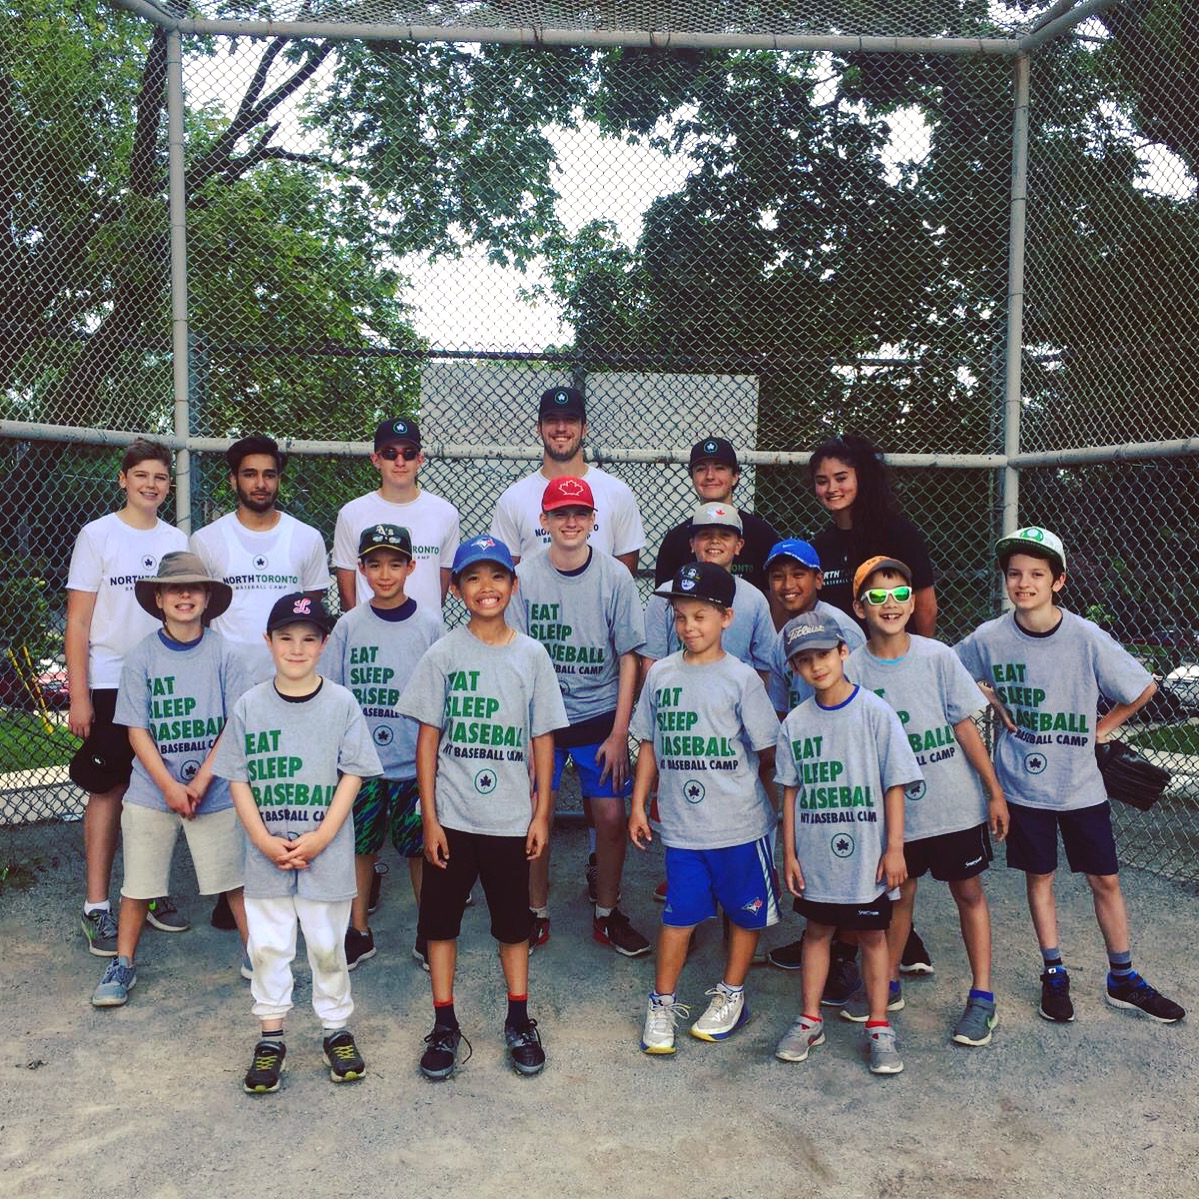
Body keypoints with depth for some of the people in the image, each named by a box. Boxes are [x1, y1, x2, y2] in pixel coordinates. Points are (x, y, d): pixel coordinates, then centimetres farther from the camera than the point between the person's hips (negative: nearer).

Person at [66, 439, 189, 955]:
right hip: (110, 684, -3)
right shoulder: (97, 535, -1)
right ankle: (97, 906, 8)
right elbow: (78, 622, -4)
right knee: (109, 789, -1)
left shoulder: (177, 540, 9)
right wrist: (78, 696, -9)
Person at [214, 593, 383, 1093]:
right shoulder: (249, 705, 0)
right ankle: (270, 1037, 26)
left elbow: (352, 776, -4)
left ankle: (337, 1029, 28)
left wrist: (321, 837, -13)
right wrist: (263, 840, -10)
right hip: (265, 854, 1)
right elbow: (238, 779, 1)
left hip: (327, 852, -1)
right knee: (267, 945, 9)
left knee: (327, 944, 9)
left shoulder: (341, 703, -4)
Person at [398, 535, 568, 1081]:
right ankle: (445, 1026, 24)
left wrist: (542, 813, 0)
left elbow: (543, 739, 3)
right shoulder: (443, 655, -3)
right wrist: (429, 818, -5)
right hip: (451, 816, 0)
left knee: (513, 922, 12)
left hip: (511, 817, 1)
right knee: (440, 919, 8)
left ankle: (519, 1023, 28)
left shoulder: (531, 655, 0)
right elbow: (428, 738, -2)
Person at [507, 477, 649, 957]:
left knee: (611, 817, 2)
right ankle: (537, 913, 24)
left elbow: (628, 657, -2)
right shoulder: (525, 576, -5)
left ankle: (607, 913, 23)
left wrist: (619, 733, -5)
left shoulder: (615, 576, -5)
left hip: (600, 716, 1)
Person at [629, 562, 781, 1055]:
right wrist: (638, 805, 9)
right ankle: (663, 1003, 22)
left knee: (745, 912, 12)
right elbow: (649, 745, 11)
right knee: (678, 914, 6)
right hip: (681, 825, 2)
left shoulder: (741, 678, -7)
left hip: (741, 824, -2)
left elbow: (767, 752, -2)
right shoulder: (661, 674, 4)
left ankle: (731, 994, 32)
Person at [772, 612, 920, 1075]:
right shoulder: (795, 723, 0)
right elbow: (791, 791, 5)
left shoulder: (875, 712, -9)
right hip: (815, 856, 3)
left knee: (871, 934, 9)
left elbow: (894, 784, -7)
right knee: (817, 930, 15)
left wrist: (894, 848, -8)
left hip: (866, 855, -2)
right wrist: (789, 852, 4)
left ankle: (879, 1027, 23)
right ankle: (810, 1019, 28)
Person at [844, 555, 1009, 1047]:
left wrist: (995, 791, -2)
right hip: (893, 808, 1)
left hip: (955, 802, -1)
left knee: (968, 892, 8)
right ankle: (889, 985, 32)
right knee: (899, 894, 15)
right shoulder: (852, 669, -8)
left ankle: (982, 994, 21)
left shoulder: (937, 656, -9)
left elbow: (965, 727, -4)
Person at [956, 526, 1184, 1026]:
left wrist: (1102, 728, -1)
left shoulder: (1087, 638, -13)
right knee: (1039, 877, 11)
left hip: (1081, 784, 0)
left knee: (1105, 879, 10)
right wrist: (997, 708, -1)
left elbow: (1144, 687, -2)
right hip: (1023, 784, 0)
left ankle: (1123, 979, 28)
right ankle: (1054, 975, 27)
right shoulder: (988, 638, -11)